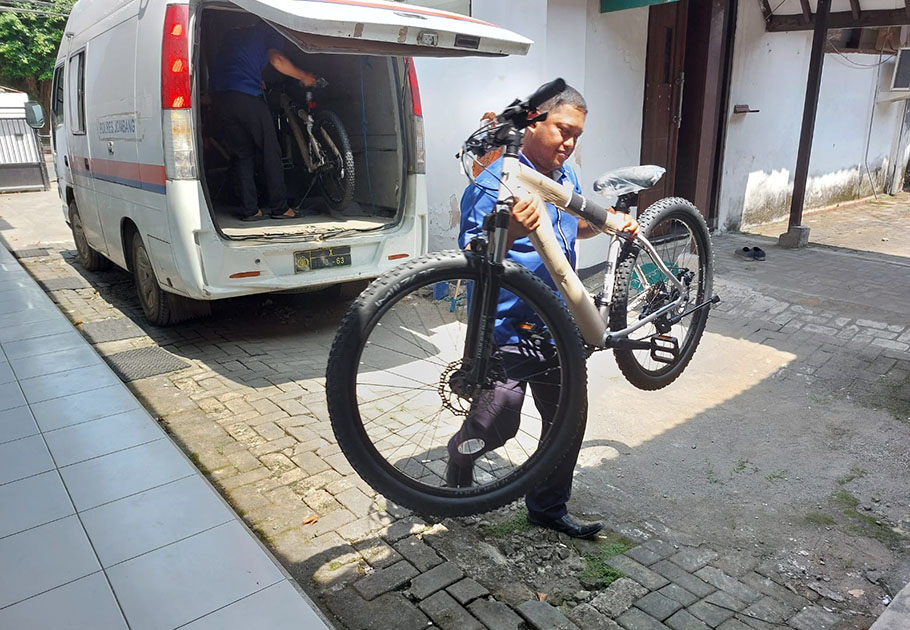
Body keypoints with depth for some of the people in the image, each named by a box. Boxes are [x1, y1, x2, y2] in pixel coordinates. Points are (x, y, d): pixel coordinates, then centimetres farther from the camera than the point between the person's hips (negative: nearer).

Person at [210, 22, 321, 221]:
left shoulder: (234, 34, 31)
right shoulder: (269, 33, 11)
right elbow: (277, 60, -7)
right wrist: (304, 76, 4)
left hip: (220, 94, 7)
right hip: (246, 95, -7)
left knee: (242, 154, 9)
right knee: (270, 153, 1)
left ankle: (250, 210, 4)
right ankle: (279, 207, 2)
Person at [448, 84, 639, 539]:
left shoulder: (566, 175, 9)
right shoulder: (496, 183, -16)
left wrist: (610, 221, 8)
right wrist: (511, 231, -40)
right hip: (506, 330, -7)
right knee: (495, 426, -4)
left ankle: (549, 509, 33)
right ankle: (460, 459, 32)